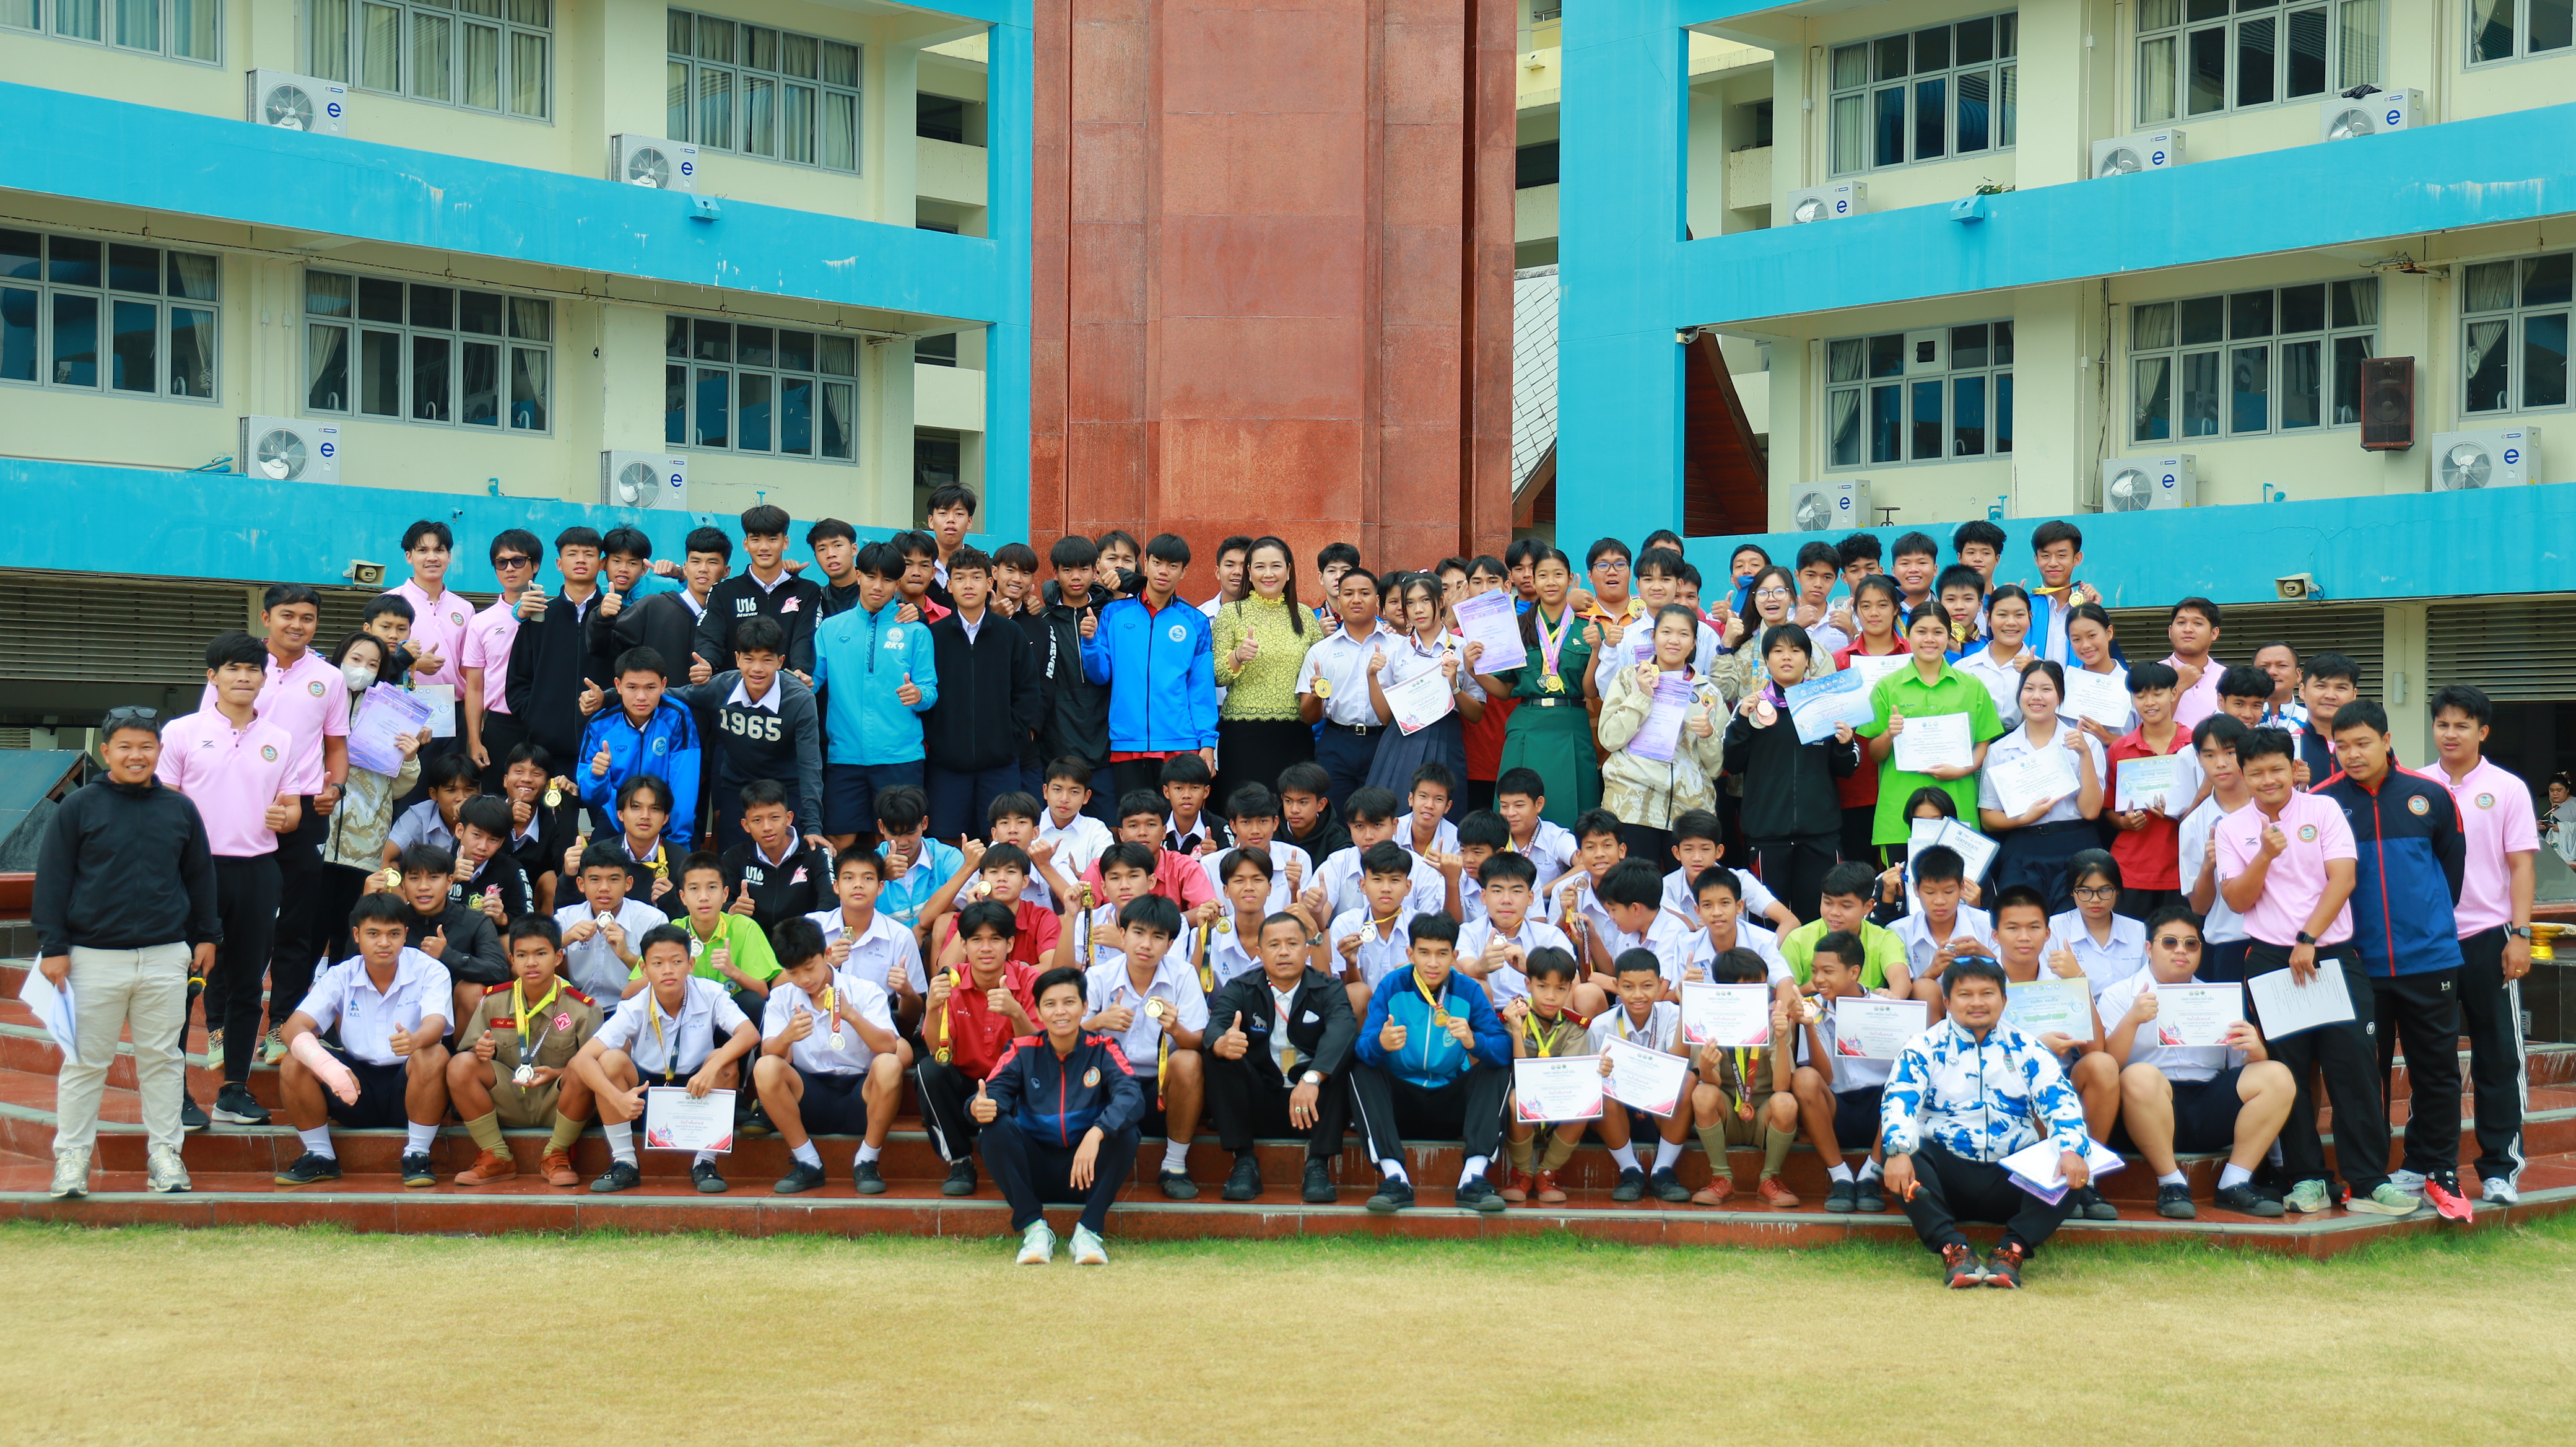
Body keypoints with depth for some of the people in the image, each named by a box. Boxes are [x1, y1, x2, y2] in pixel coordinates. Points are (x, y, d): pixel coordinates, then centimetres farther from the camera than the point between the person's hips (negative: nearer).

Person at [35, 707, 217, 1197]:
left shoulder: (181, 809, 8)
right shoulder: (77, 808, -1)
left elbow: (201, 877, 17)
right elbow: (51, 879, 0)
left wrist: (206, 935, 16)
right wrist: (52, 946, -5)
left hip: (166, 958, 2)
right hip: (94, 957, -2)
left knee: (161, 1057, 8)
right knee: (85, 1061, 4)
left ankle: (165, 1152, 16)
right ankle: (72, 1156, 13)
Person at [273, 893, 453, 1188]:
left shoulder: (430, 972, -9)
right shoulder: (341, 977, -2)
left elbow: (435, 1024, -27)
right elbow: (295, 1027, -14)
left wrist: (414, 1041, -53)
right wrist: (330, 1068, -35)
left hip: (408, 1088, -3)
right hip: (355, 1086, 3)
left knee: (433, 1056, -34)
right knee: (293, 1065, -20)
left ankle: (416, 1154, -18)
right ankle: (320, 1156, -2)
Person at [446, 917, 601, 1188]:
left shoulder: (583, 1008, -7)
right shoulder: (493, 1000, 3)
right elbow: (468, 1050, 6)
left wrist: (556, 1074, -26)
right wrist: (481, 1051, -19)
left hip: (557, 1104, -2)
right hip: (508, 1104, 3)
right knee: (460, 1065, -21)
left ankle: (555, 1157, -10)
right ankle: (497, 1159, -9)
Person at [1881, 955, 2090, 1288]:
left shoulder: (2027, 1050, 13)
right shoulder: (1925, 1047, 8)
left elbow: (2061, 1102, 0)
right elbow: (1898, 1100, -8)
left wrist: (2071, 1151, -23)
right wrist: (1898, 1152, -30)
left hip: (2012, 1179, 2)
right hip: (1946, 1177, -1)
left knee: (2073, 1170, -25)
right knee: (1905, 1161, -32)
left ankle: (2013, 1250, -32)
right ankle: (1952, 1248, -37)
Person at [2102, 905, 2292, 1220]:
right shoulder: (2120, 995, 10)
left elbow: (2244, 1069, 13)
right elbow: (2108, 1065, -6)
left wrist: (2255, 1051, -9)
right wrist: (2133, 1019, -20)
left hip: (2210, 1111, 4)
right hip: (2151, 1114, -4)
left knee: (2278, 1077, -16)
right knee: (2140, 1077, -36)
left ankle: (2235, 1184, -14)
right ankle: (2172, 1183, -21)